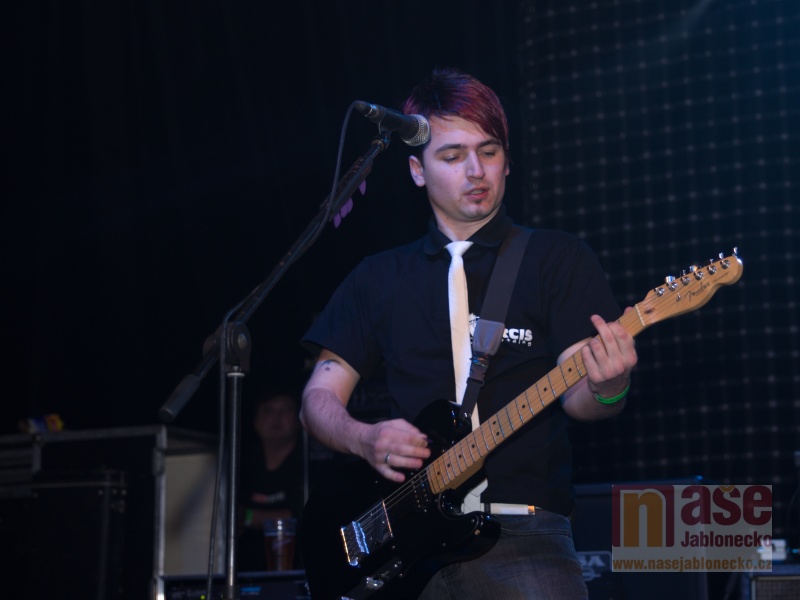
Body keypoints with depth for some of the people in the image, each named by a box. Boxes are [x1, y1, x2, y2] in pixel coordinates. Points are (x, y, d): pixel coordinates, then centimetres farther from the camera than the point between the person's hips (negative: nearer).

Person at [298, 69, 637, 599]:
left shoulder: (557, 258, 9)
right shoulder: (381, 277, 17)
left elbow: (575, 397, 0)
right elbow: (319, 398, 16)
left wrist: (606, 390, -24)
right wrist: (365, 439, -5)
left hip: (523, 533, -2)